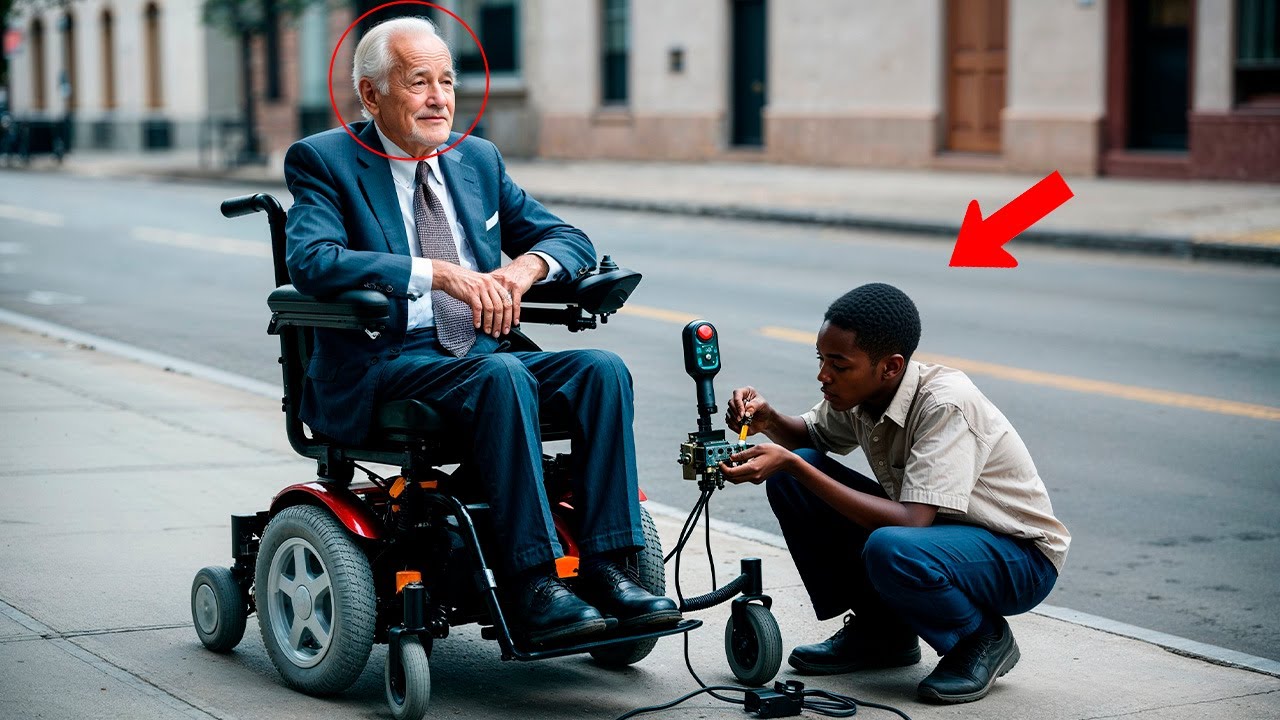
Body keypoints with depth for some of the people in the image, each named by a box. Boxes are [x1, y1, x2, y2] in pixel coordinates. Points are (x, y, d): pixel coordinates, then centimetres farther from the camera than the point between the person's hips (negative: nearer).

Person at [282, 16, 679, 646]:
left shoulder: (478, 159, 17)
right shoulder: (323, 161, -1)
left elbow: (571, 240, 16)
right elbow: (311, 262, -19)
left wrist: (524, 267, -9)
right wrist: (438, 273, -27)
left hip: (480, 354, 6)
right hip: (380, 370, -6)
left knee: (603, 369, -19)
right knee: (502, 375, -34)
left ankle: (606, 566, -23)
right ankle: (531, 586, -34)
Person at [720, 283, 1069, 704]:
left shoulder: (945, 405, -30)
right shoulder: (860, 391, -8)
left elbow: (911, 521, -37)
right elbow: (812, 436, 14)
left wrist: (792, 464, -36)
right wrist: (768, 420, -10)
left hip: (1022, 557, -7)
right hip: (931, 528, 7)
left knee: (890, 551, -38)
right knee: (787, 478, -7)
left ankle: (984, 640, -7)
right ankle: (878, 629, 6)